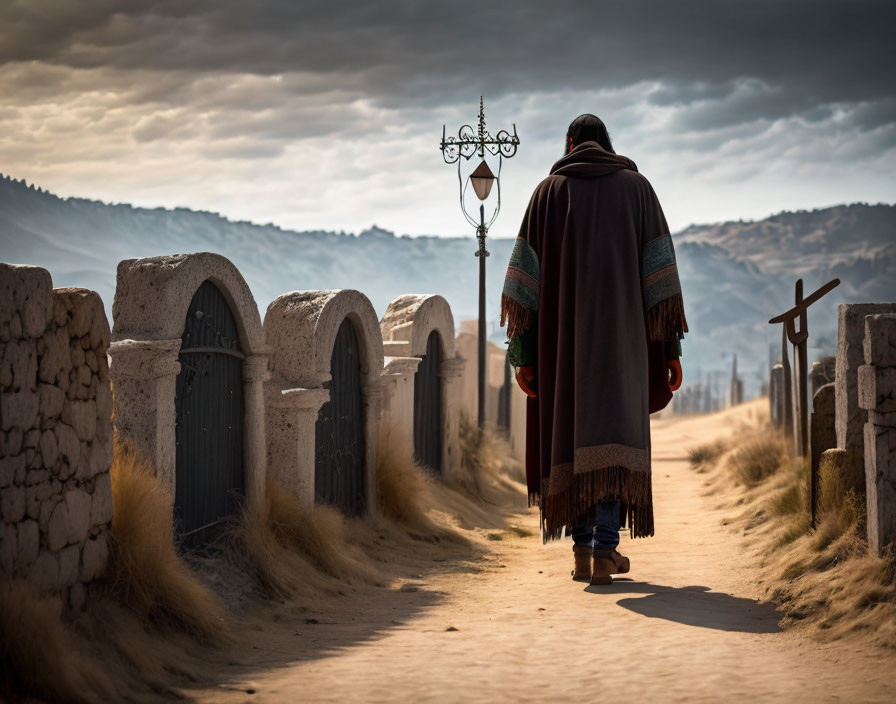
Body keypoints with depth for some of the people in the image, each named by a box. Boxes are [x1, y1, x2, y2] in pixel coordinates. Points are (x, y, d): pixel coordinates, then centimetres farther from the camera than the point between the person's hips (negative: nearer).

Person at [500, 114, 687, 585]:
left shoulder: (548, 191, 8)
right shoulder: (636, 186, 7)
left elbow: (525, 277, 1)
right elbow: (660, 270, 0)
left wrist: (523, 353, 2)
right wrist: (671, 347, 1)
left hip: (565, 331, 1)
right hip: (620, 330, -1)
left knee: (571, 434, 12)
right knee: (614, 433, -2)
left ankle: (582, 548, 11)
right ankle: (604, 551, -13)